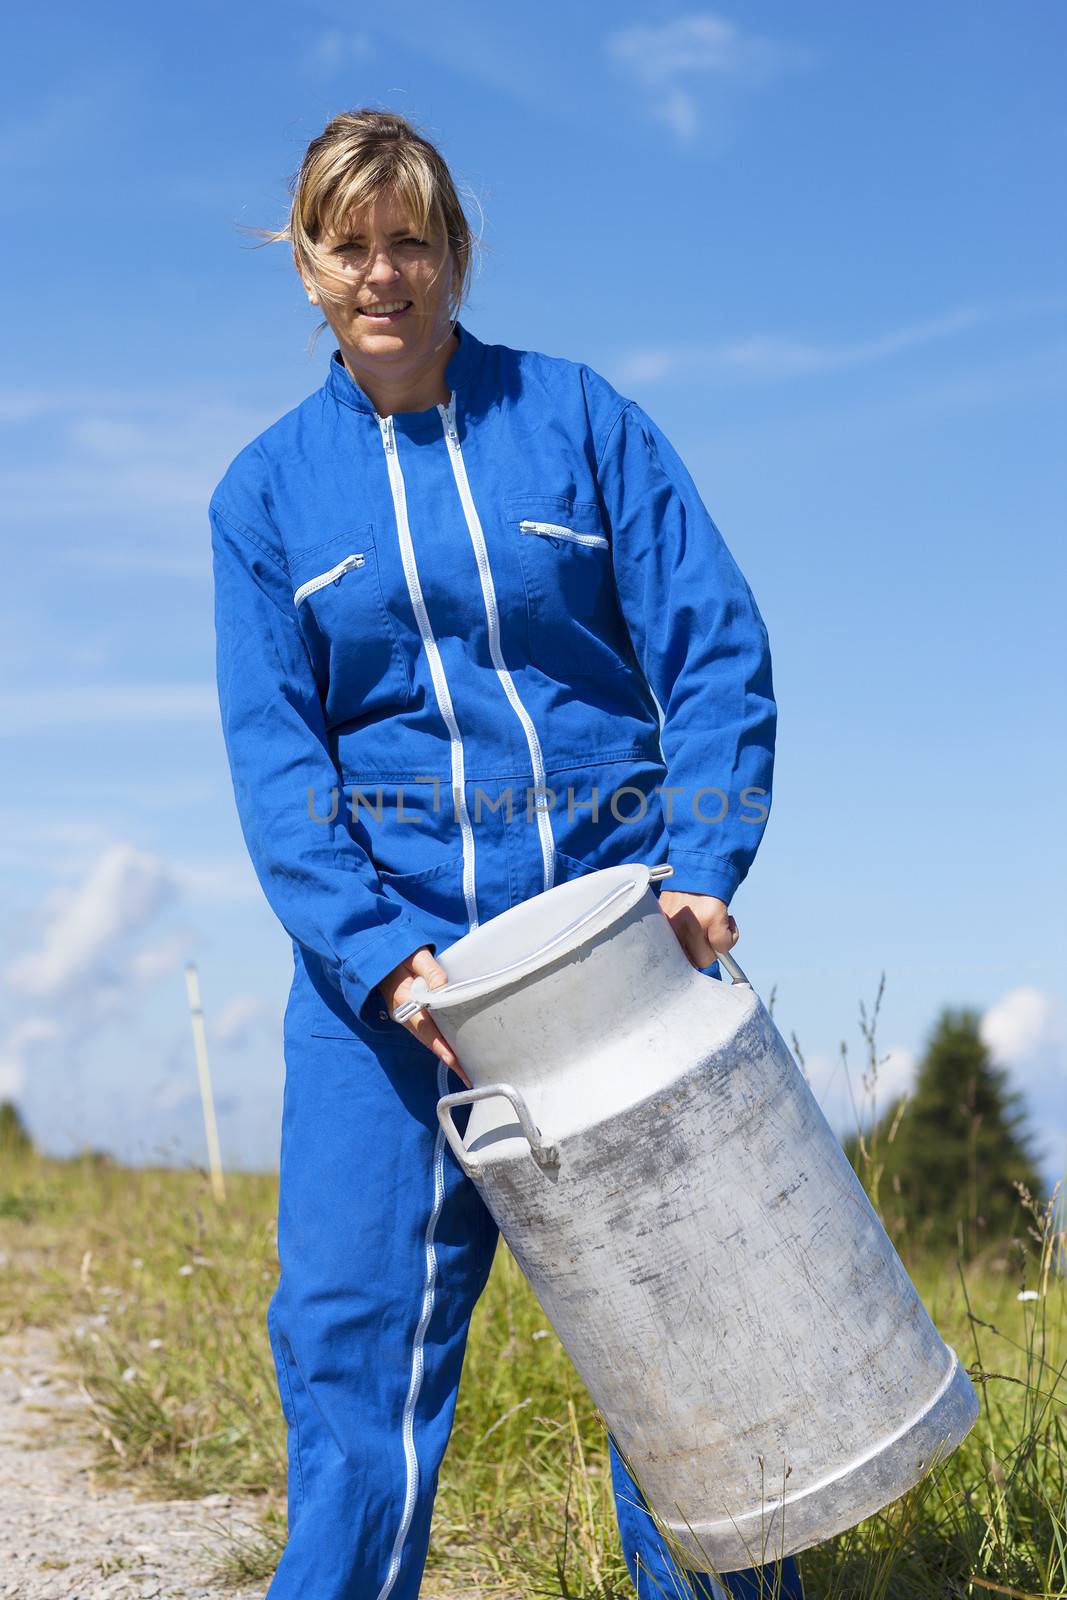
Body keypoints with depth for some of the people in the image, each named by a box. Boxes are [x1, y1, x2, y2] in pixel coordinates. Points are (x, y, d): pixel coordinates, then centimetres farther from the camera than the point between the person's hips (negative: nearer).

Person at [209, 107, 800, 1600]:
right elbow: (273, 750, 0)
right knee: (354, 1308, -4)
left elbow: (717, 651, 0)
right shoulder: (268, 492, 8)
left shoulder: (581, 419, 5)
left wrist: (701, 865, -16)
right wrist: (375, 952, -15)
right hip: (385, 930, 1)